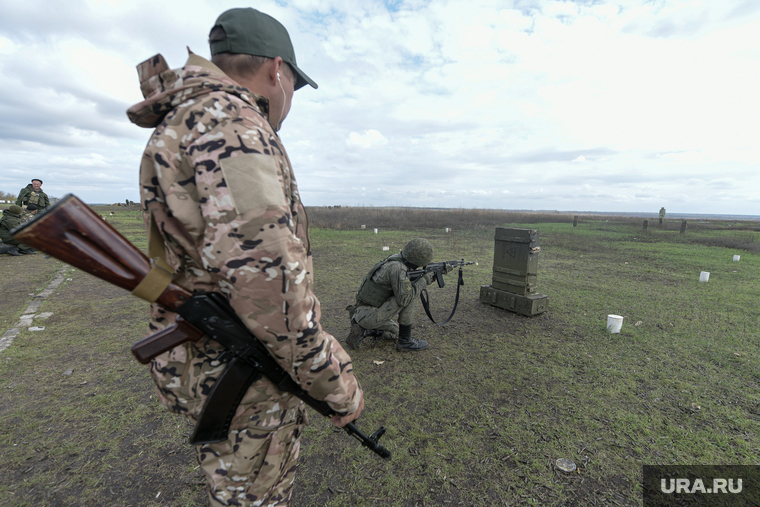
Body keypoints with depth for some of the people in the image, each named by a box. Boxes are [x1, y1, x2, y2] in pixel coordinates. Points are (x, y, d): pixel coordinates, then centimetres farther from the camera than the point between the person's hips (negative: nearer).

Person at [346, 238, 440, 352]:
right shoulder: (397, 268, -25)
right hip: (369, 316, -10)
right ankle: (405, 342, -3)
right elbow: (404, 299, -26)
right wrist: (423, 282, -11)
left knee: (395, 332, 30)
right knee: (409, 298, -13)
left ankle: (361, 331, 13)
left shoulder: (396, 258, 4)